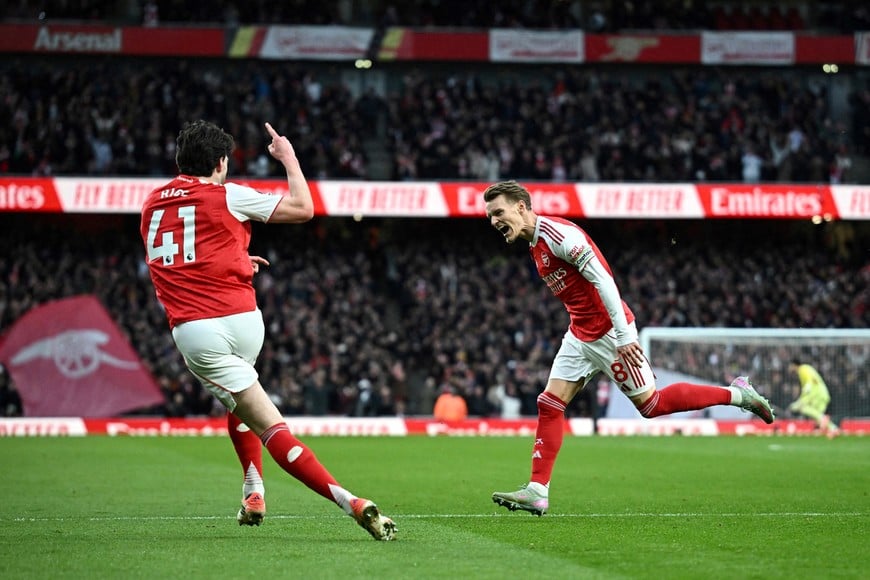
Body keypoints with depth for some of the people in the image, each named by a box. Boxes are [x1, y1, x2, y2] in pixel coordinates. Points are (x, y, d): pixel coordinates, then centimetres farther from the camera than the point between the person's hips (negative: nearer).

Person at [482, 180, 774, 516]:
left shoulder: (556, 233, -18)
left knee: (650, 404, -2)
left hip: (608, 333, -9)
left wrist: (623, 335, -24)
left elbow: (602, 279, -22)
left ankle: (737, 394, 11)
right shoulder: (536, 244, 12)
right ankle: (537, 492, -2)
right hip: (580, 335, 9)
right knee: (549, 405, -1)